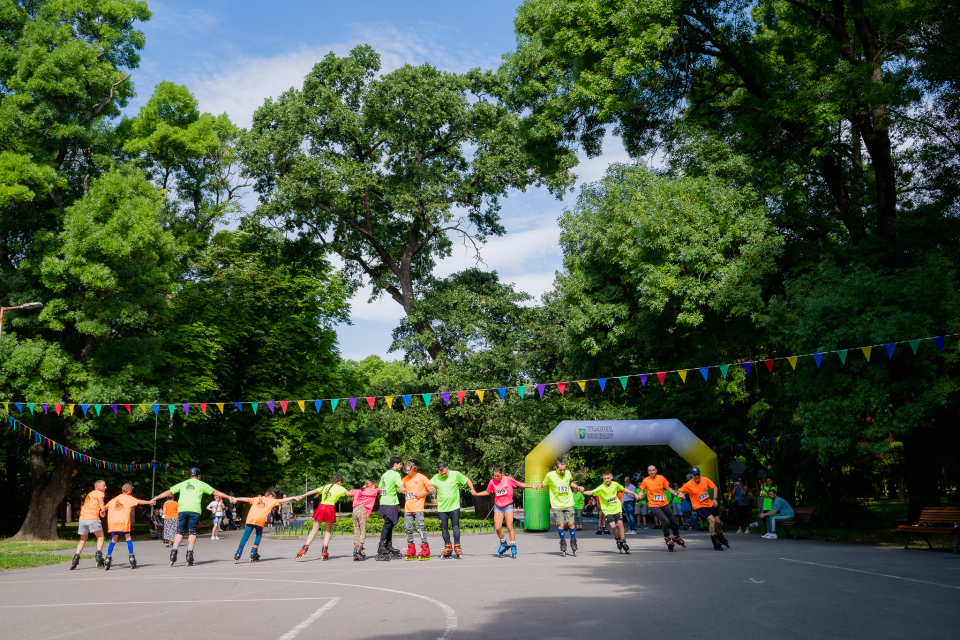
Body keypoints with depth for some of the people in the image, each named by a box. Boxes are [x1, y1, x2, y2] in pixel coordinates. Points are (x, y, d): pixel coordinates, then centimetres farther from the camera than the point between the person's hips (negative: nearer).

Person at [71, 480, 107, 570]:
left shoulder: (89, 494, 26)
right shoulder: (99, 493, 2)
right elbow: (100, 499, -22)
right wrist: (102, 510, -30)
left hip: (82, 518, 6)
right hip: (92, 519, -6)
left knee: (83, 540, 22)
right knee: (100, 537, 10)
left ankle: (76, 557, 8)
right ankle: (99, 555, -7)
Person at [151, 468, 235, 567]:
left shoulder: (182, 484, 20)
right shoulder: (201, 484, 15)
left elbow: (168, 492, 21)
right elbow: (215, 492, 18)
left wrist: (154, 499, 30)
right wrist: (229, 497, 25)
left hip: (182, 510, 2)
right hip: (194, 510, -2)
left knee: (180, 532, 9)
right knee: (192, 532, 4)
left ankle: (174, 552, -5)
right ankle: (189, 554, -3)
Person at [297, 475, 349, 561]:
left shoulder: (325, 486, 19)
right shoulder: (340, 488, 6)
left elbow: (312, 491, 25)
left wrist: (302, 496, 33)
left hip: (321, 507, 3)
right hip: (330, 508, -3)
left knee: (314, 531, 7)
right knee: (327, 531, 12)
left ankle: (304, 550, -5)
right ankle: (324, 552, 3)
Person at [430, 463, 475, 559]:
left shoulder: (456, 474, -2)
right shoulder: (436, 478, 3)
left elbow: (467, 480, 8)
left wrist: (472, 488, -6)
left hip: (454, 507, -2)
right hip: (442, 508, 2)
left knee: (455, 526, -7)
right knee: (444, 528, 3)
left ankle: (457, 547, 1)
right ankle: (448, 548, 13)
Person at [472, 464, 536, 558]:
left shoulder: (508, 479, -6)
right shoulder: (492, 482, 2)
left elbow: (519, 484, 4)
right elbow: (487, 492, 18)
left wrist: (532, 486, -1)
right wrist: (476, 493, 10)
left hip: (508, 506, -2)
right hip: (498, 507, 2)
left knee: (510, 527, -9)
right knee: (497, 528, -9)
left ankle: (513, 547, 1)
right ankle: (503, 543, 16)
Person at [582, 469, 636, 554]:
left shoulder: (615, 484, -2)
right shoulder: (601, 488, -14)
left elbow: (624, 489, 16)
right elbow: (591, 492, -28)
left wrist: (634, 494, 25)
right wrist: (582, 492, -46)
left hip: (617, 508, 2)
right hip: (607, 510, -2)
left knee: (620, 524, -11)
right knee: (613, 526, -16)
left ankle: (623, 542, 4)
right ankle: (618, 540, 11)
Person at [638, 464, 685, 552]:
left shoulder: (661, 478, -1)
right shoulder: (645, 481, -6)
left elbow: (668, 488, 10)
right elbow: (642, 492, 3)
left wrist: (676, 494, 2)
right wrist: (638, 496, -17)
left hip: (664, 504, 4)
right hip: (653, 505, -4)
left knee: (673, 522, 10)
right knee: (665, 521, -22)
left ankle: (677, 537, 39)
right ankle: (668, 540, -2)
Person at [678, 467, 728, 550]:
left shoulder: (705, 480, -7)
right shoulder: (688, 485, -15)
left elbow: (715, 487, 4)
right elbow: (679, 492, -5)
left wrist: (714, 498, -6)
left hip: (709, 504, 4)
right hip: (699, 507, -4)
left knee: (718, 522, 9)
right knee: (712, 520, -23)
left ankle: (720, 537, 41)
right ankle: (715, 542, -9)